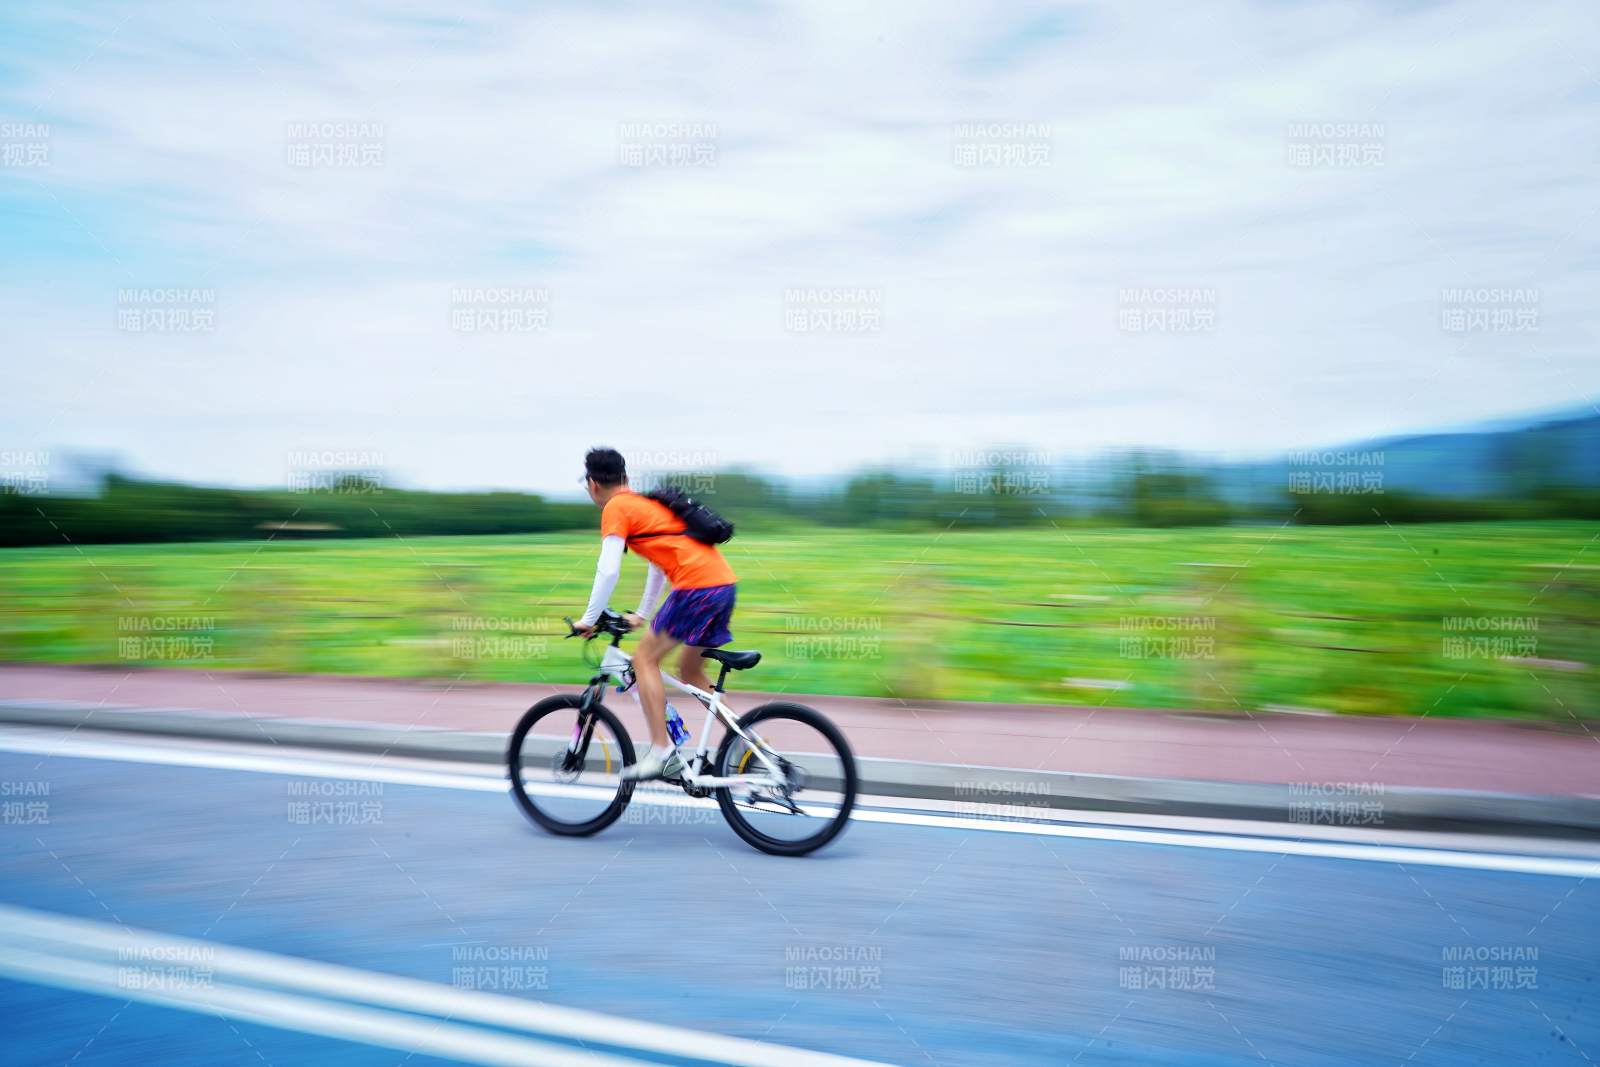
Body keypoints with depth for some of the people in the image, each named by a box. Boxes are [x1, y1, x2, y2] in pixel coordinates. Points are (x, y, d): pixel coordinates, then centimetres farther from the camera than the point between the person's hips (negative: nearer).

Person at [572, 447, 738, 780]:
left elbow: (608, 570, -7)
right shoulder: (646, 503, 27)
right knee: (690, 670, 19)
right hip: (723, 581, 9)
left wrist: (588, 619, 3)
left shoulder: (616, 508, 1)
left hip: (696, 585, -9)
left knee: (645, 658, 1)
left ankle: (661, 751, -2)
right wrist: (642, 614, 38)